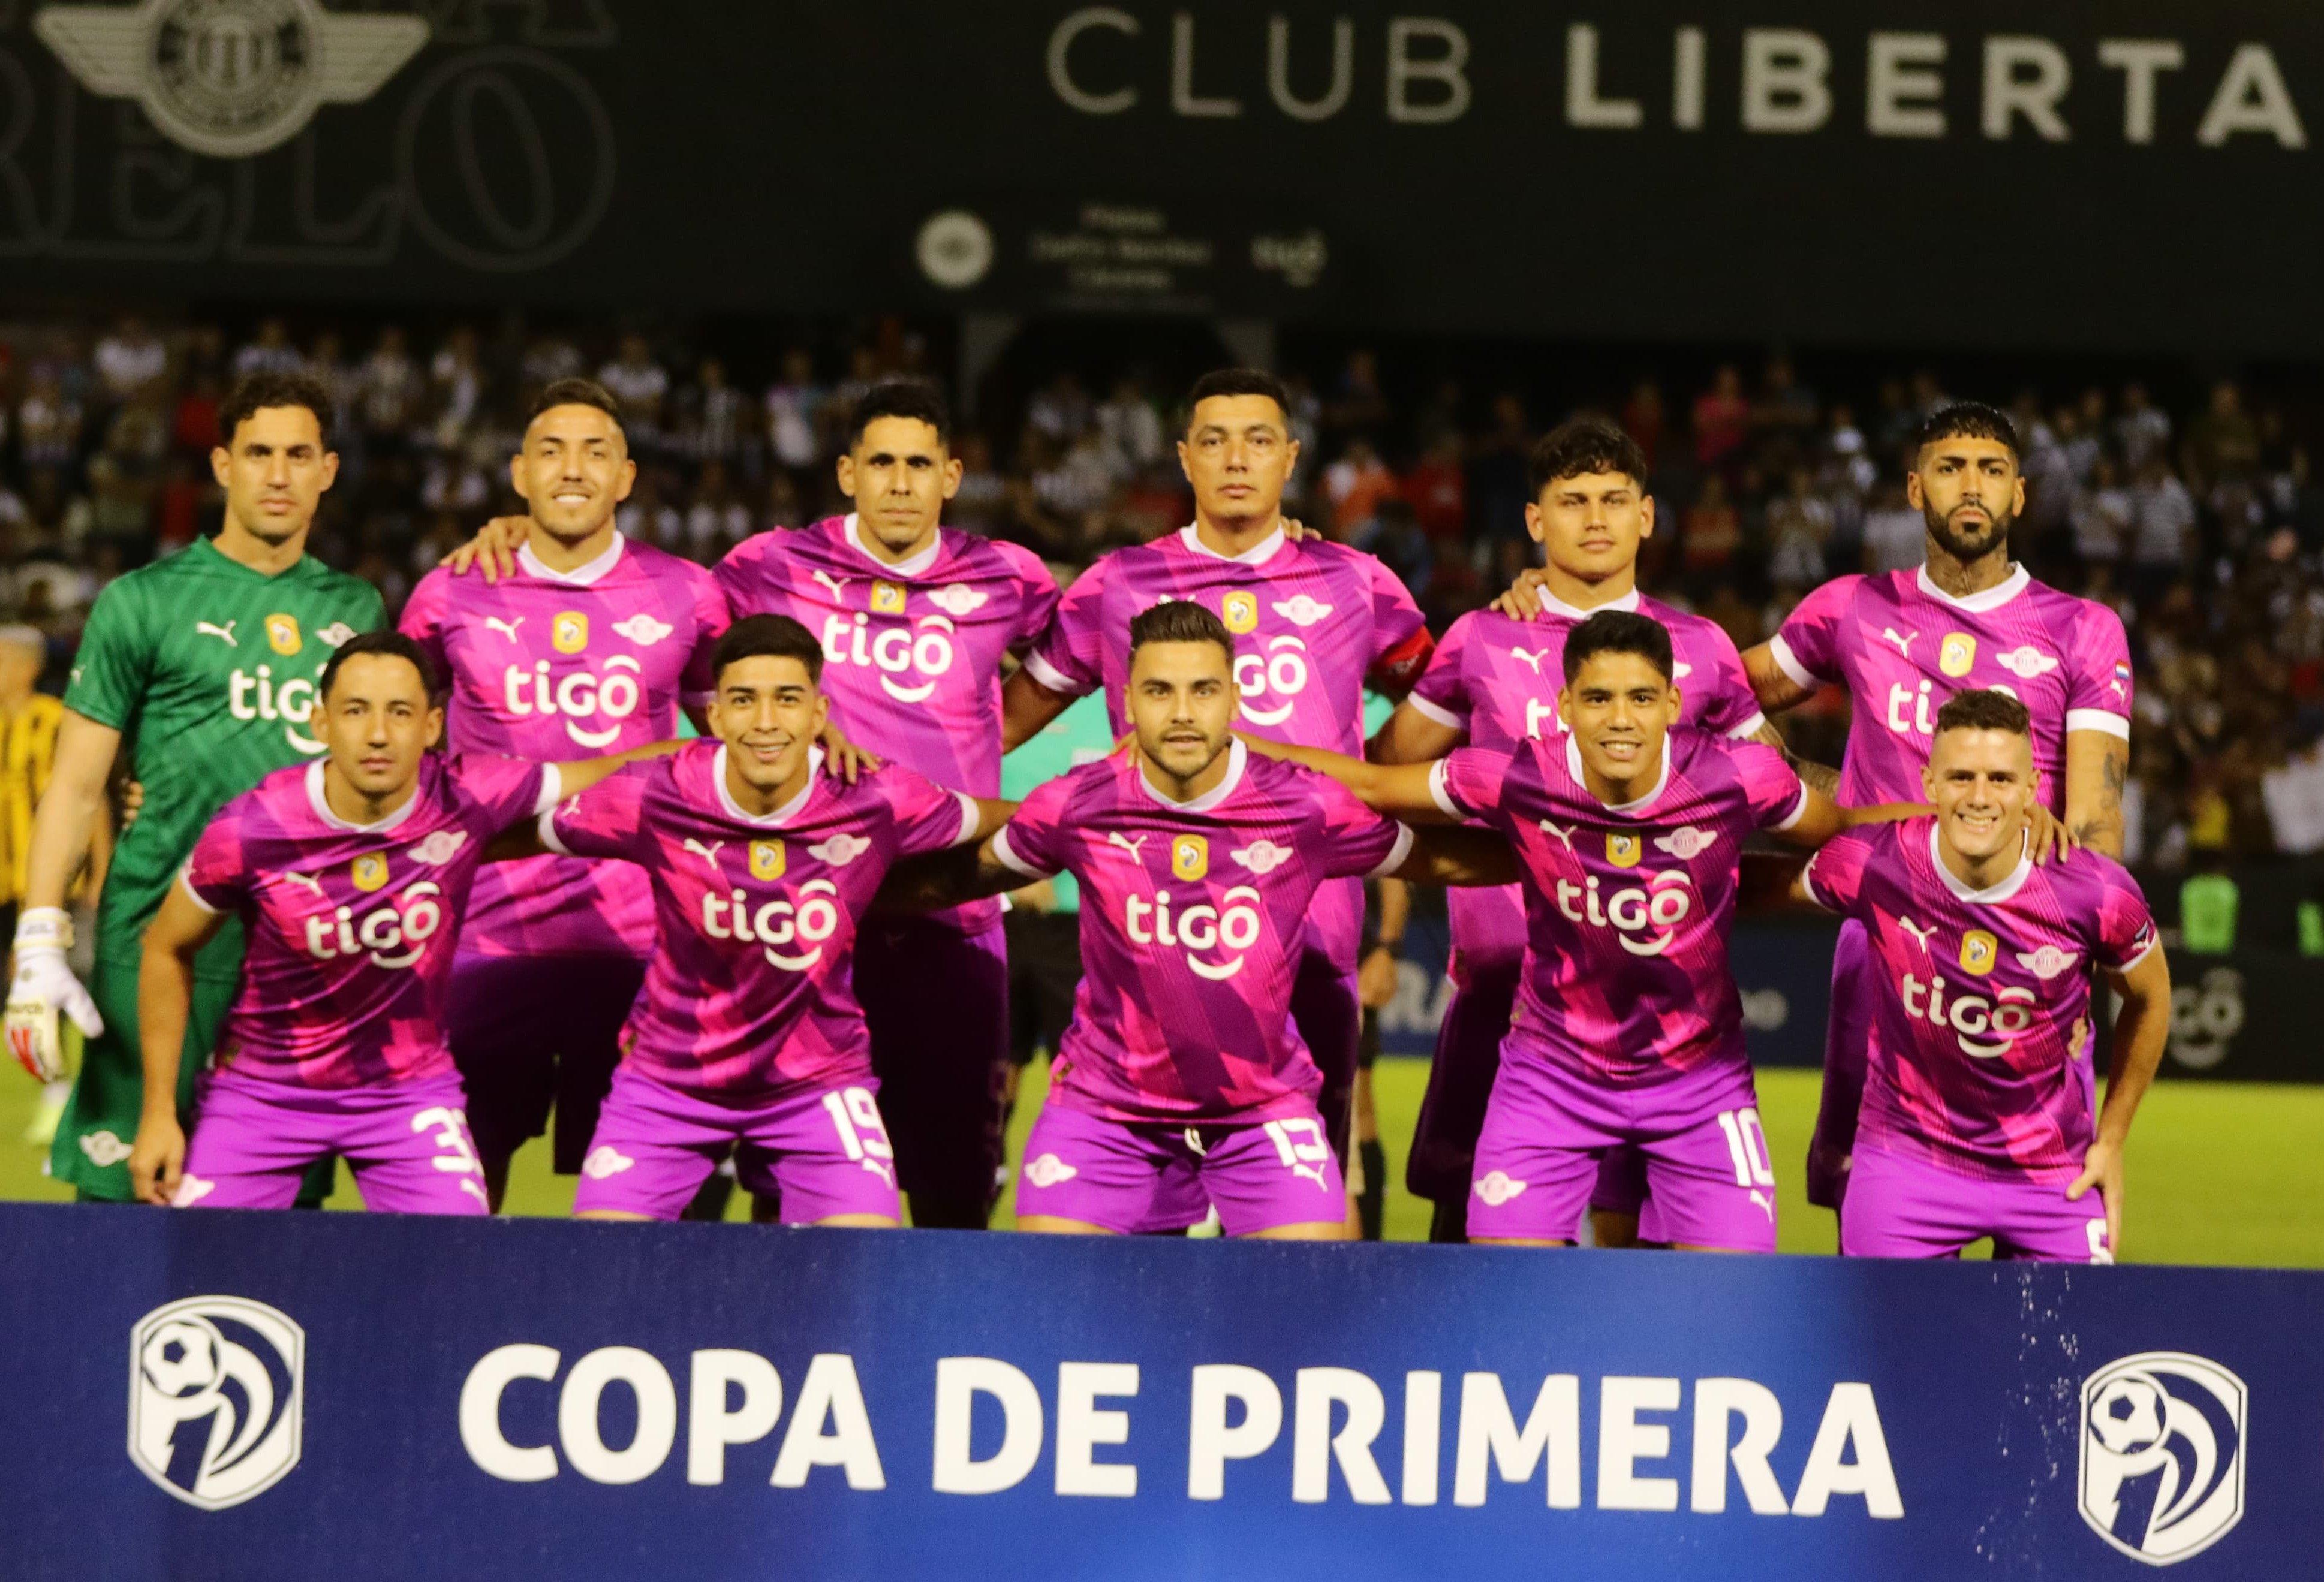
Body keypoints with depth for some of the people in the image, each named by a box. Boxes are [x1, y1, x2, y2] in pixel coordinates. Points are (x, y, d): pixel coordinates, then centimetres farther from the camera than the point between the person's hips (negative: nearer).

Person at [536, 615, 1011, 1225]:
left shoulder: (877, 804, -17)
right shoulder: (655, 799, -18)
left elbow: (995, 822, 0)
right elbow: (534, 831, -3)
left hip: (818, 1083, 0)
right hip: (669, 1078, 0)